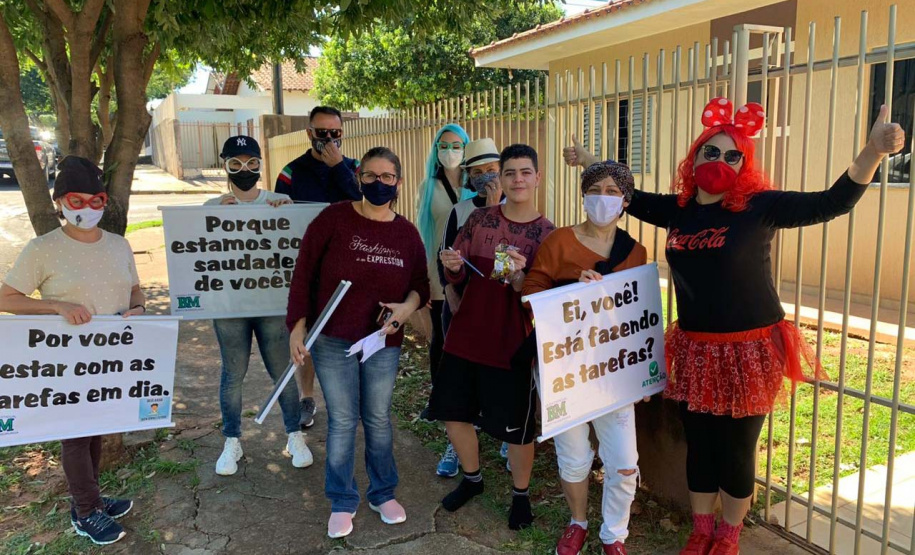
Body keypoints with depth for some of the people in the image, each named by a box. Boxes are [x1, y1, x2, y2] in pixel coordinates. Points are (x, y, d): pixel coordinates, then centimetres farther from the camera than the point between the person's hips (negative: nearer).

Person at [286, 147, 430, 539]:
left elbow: (420, 284, 10)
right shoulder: (334, 219, -9)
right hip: (333, 340, -2)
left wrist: (407, 306, -12)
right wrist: (297, 327, -9)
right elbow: (304, 274, -6)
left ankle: (383, 493, 33)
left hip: (383, 344, 3)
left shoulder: (407, 233, 2)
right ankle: (342, 501, 26)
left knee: (378, 419, 15)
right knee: (342, 420, 7)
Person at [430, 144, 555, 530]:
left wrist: (517, 277, -27)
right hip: (465, 337, 4)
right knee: (453, 411, 14)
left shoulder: (547, 234, -7)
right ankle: (472, 479, 39)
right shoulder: (480, 219, 1)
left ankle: (521, 495, 32)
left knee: (516, 426, 6)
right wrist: (453, 266, -18)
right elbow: (456, 278, 5)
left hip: (512, 346, -3)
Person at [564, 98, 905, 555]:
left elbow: (834, 203, -15)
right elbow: (629, 198, 19)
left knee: (737, 451, 11)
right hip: (695, 351, 4)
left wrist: (874, 151, -29)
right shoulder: (678, 209, 3)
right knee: (699, 447, 16)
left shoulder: (758, 207, -9)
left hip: (749, 350, -3)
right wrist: (590, 165, 19)